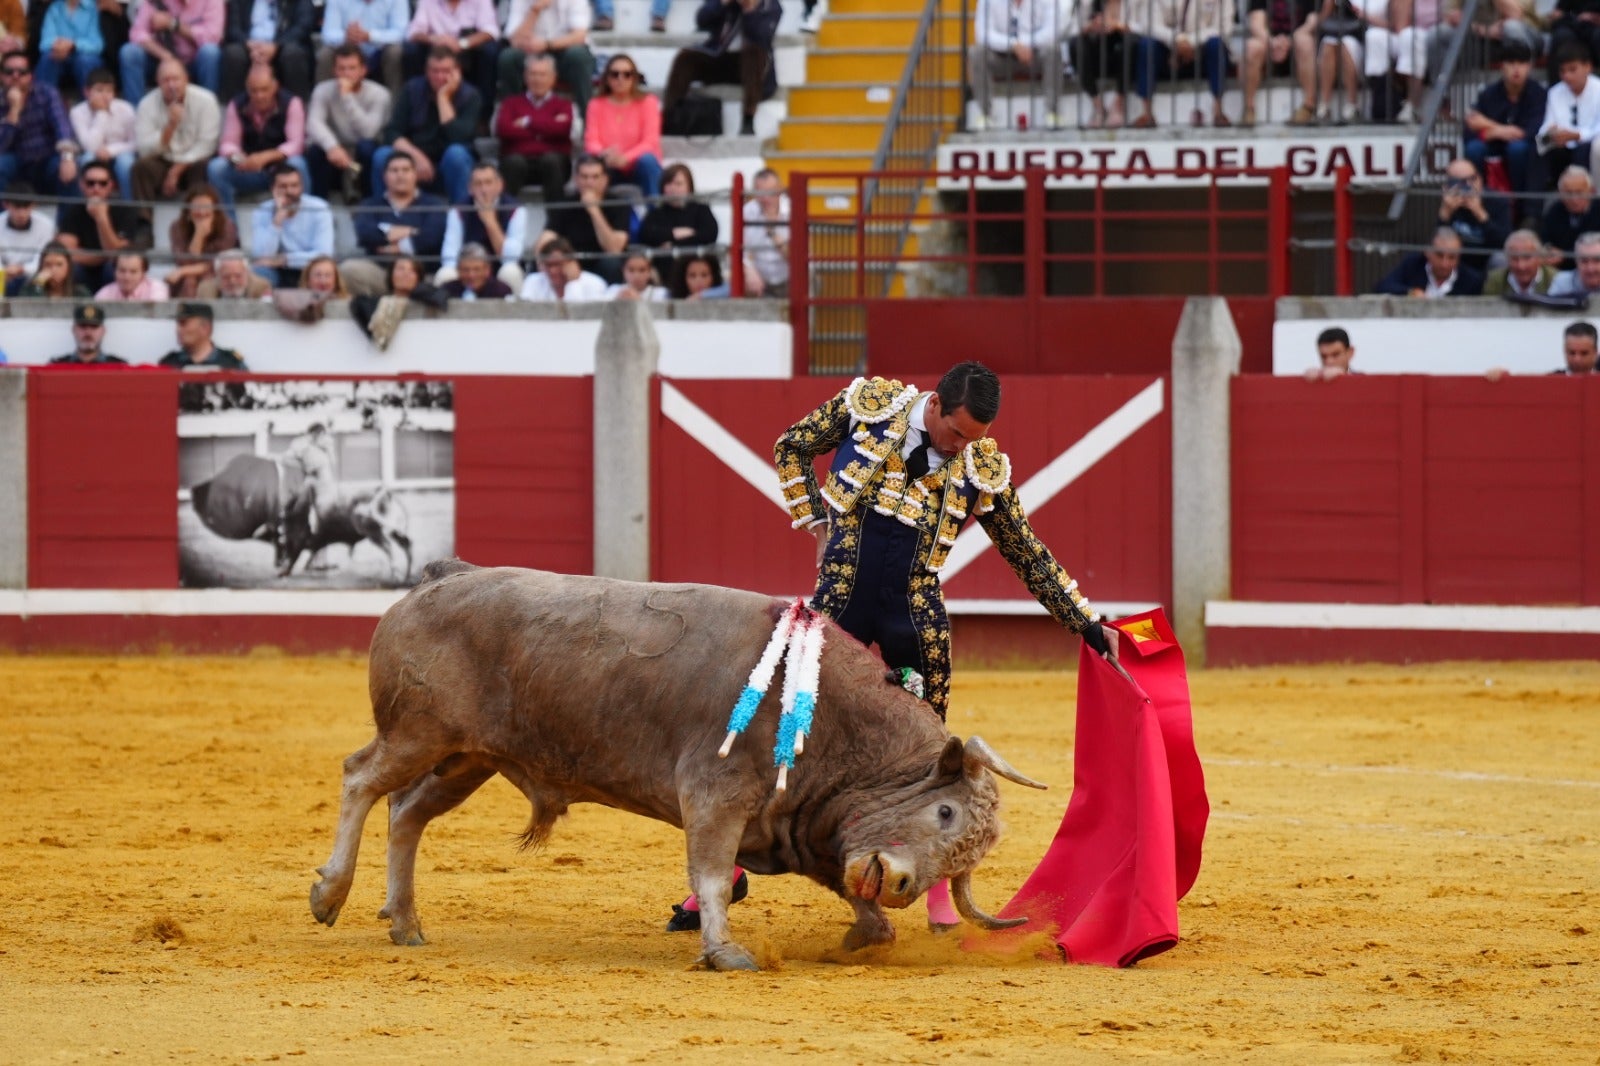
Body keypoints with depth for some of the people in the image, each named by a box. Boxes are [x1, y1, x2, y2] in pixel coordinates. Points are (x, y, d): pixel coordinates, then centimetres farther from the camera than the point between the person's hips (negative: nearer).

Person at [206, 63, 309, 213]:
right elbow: (228, 143, -6)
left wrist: (265, 157, -36)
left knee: (296, 164, -36)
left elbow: (295, 145, -20)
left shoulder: (291, 104, -13)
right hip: (248, 170, 2)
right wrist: (236, 156, -32)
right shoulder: (237, 105, -5)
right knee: (215, 168, -24)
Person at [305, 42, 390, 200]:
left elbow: (368, 131, -25)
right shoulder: (324, 91, -6)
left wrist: (347, 97, -29)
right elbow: (313, 123, -25)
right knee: (317, 149, -32)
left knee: (366, 145, -34)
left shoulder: (378, 94, -10)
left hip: (362, 159, -1)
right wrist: (332, 147, -45)